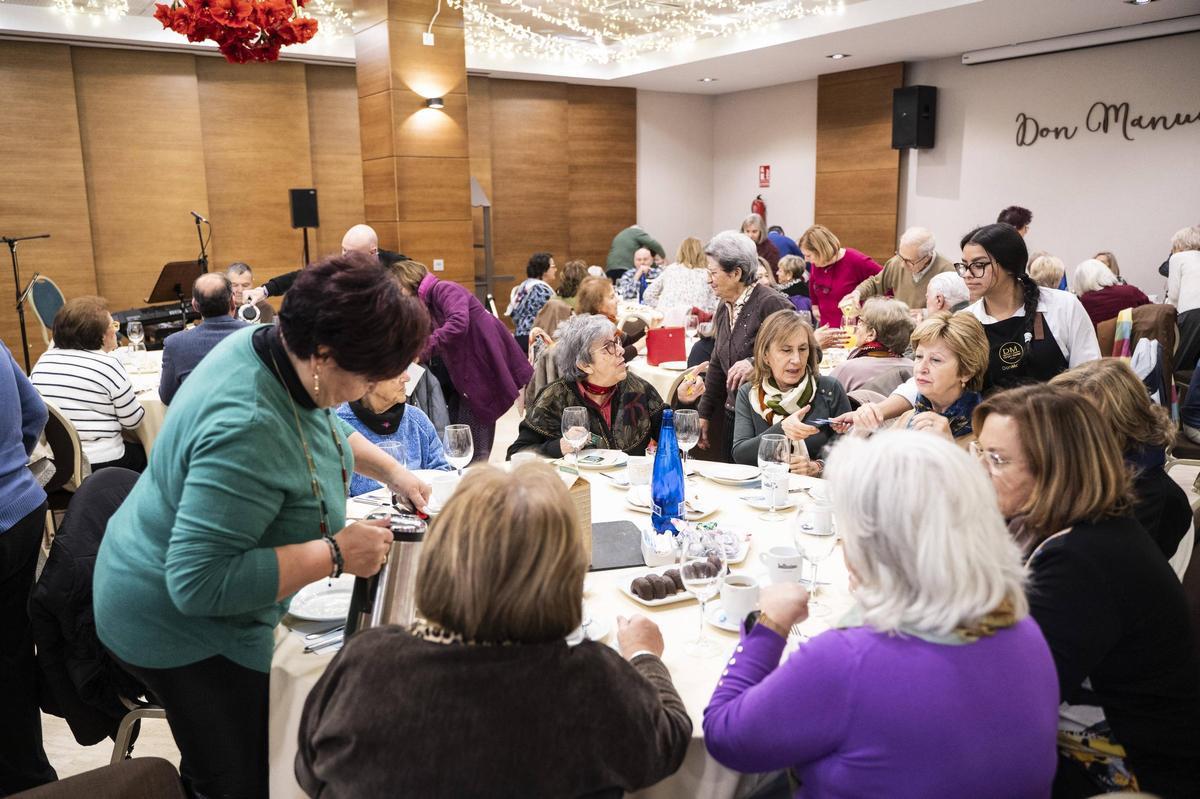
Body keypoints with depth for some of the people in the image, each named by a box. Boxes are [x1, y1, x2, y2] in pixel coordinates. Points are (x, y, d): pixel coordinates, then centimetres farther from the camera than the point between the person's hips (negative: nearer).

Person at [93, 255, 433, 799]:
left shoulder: (277, 347, -9)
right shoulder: (246, 428, -37)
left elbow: (325, 427, 15)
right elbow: (199, 583, -35)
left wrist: (391, 471, 7)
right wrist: (335, 554, -32)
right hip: (181, 629, -9)